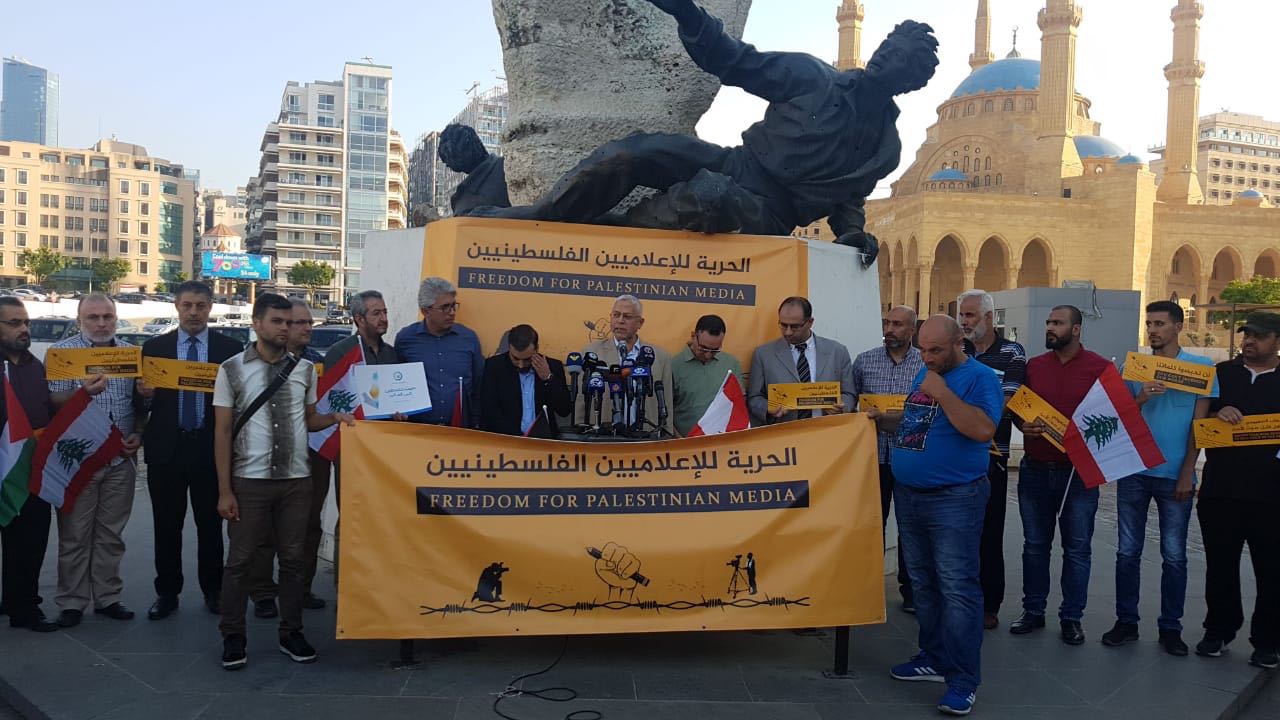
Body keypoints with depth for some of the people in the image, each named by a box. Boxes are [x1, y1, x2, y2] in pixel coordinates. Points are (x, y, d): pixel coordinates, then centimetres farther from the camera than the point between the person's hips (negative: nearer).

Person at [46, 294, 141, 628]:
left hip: (121, 459, 3)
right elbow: (52, 402, -8)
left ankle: (108, 597, 20)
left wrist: (139, 434, 0)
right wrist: (83, 392, -25)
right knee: (74, 535, 5)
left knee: (111, 534, 10)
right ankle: (72, 602, 15)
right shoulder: (61, 351, -2)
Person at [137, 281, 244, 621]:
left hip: (211, 448, -1)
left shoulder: (230, 348, 2)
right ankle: (167, 593, 21)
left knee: (211, 524, 8)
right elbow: (141, 404, 7)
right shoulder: (154, 347, 6)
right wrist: (145, 395, -14)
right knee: (166, 526, 9)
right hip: (166, 448, 1)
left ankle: (213, 591, 21)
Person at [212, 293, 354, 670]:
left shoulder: (305, 369, 5)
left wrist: (335, 417, -7)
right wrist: (224, 490, -7)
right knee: (240, 560, 5)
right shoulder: (232, 370, -3)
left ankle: (291, 633, 22)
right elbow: (222, 432, -3)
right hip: (250, 481, -2)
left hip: (296, 480, 3)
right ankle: (233, 638, 20)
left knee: (293, 558, 9)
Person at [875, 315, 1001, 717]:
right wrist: (882, 421, 5)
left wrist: (941, 393, -22)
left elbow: (983, 430, -25)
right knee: (923, 584, 15)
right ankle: (935, 659, 28)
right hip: (908, 495, 8)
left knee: (957, 590, -6)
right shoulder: (925, 374, 14)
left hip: (954, 500, -8)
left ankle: (963, 680, 0)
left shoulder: (979, 377, -10)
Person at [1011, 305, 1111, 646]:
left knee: (1077, 548, 5)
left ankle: (1072, 617, 17)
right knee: (1035, 544, 11)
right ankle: (1033, 610, 23)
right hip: (1035, 470, 3)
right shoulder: (1034, 366, 7)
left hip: (1079, 472, -3)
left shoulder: (1101, 368, -4)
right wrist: (1023, 425, -8)